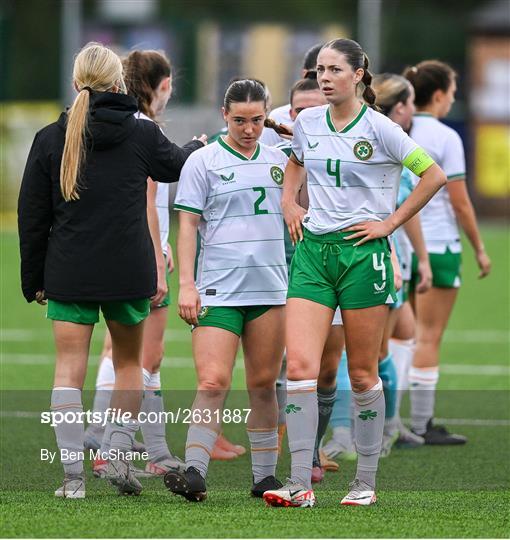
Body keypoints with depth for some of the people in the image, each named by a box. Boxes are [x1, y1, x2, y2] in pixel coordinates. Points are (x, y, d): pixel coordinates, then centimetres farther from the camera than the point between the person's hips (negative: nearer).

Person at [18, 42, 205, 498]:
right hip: (128, 272, 0)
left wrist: (33, 279, 11)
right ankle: (120, 454, 4)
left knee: (70, 369, 3)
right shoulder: (142, 135, -3)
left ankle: (73, 474, -4)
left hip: (68, 273, 0)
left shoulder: (50, 139, -2)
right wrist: (199, 147, 44)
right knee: (129, 363, 18)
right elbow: (174, 165, 20)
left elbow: (32, 216, 1)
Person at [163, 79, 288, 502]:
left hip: (270, 288, 4)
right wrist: (186, 284, -9)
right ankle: (195, 474, -17)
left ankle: (265, 476, 15)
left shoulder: (279, 161, 11)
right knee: (213, 383, -14)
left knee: (264, 384, 7)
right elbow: (188, 224, -2)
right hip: (218, 289, -4)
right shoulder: (203, 162, 0)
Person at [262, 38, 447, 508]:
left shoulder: (378, 129, -7)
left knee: (363, 374, 3)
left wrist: (391, 222, -6)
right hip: (312, 252, 4)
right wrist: (288, 202, 15)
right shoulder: (307, 124, 8)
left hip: (363, 253, -4)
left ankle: (366, 482, 15)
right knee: (299, 365, -10)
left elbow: (434, 175, -5)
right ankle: (300, 485, -12)